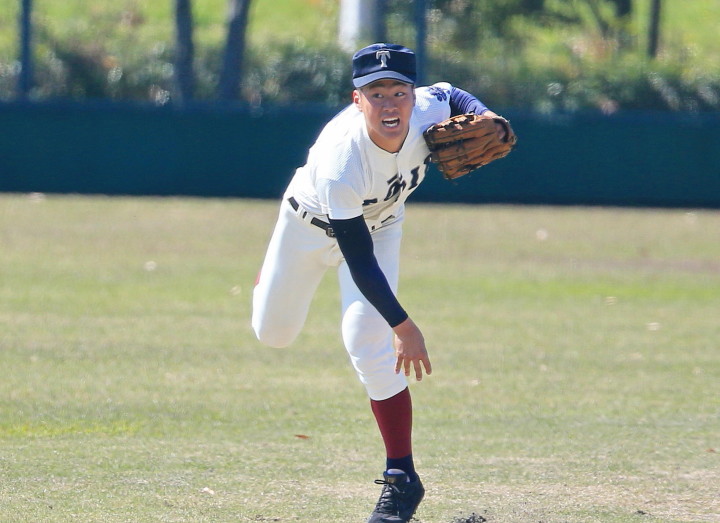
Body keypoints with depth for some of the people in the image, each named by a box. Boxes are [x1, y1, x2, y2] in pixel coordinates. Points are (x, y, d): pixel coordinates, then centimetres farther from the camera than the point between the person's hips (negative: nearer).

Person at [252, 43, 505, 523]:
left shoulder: (429, 110, -32)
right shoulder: (341, 162, -44)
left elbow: (451, 94, -3)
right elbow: (359, 260, -39)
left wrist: (485, 117, -24)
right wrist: (404, 326, -41)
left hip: (380, 225, 2)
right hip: (313, 225, -2)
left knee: (367, 339, -18)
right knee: (274, 333, 16)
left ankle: (401, 475, -11)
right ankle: (272, 274, 54)